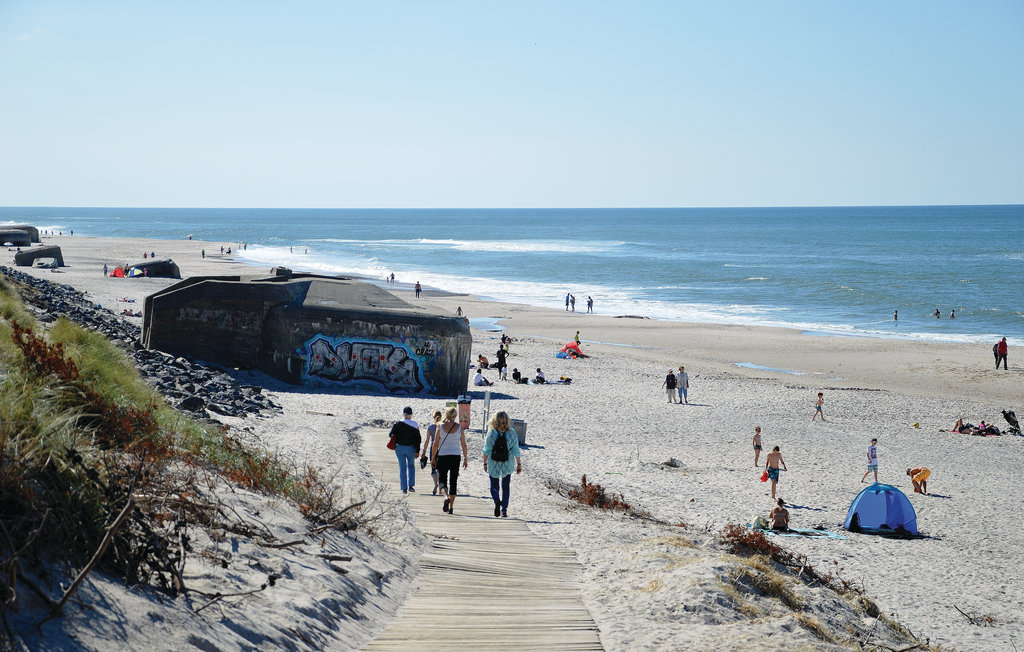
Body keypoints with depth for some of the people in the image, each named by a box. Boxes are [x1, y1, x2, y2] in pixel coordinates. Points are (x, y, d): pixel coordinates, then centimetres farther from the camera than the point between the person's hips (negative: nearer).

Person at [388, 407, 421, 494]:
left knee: (402, 467, 5)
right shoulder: (414, 425, -5)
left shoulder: (397, 424, -6)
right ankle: (411, 485, 12)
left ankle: (404, 488, 2)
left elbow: (391, 434, -5)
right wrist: (417, 451, -4)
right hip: (411, 448, 1)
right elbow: (418, 438, -6)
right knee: (411, 466, 20)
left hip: (400, 448, -1)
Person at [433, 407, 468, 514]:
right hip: (456, 456, 1)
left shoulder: (440, 426, -3)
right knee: (453, 481, 7)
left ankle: (446, 497, -20)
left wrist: (433, 458, 7)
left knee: (443, 480, 9)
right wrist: (465, 458, 12)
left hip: (442, 456, -1)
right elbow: (463, 444, 3)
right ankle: (451, 507, 6)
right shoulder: (459, 427, 0)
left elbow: (436, 444, -1)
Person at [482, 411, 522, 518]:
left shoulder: (491, 433, -10)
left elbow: (486, 450, -5)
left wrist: (485, 463, 6)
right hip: (507, 465, 1)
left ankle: (497, 500, -18)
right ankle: (504, 510, 11)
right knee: (506, 487, 14)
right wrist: (519, 464, 6)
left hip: (493, 465, -1)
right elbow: (516, 450, -3)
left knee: (494, 486, 12)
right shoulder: (512, 433, -8)